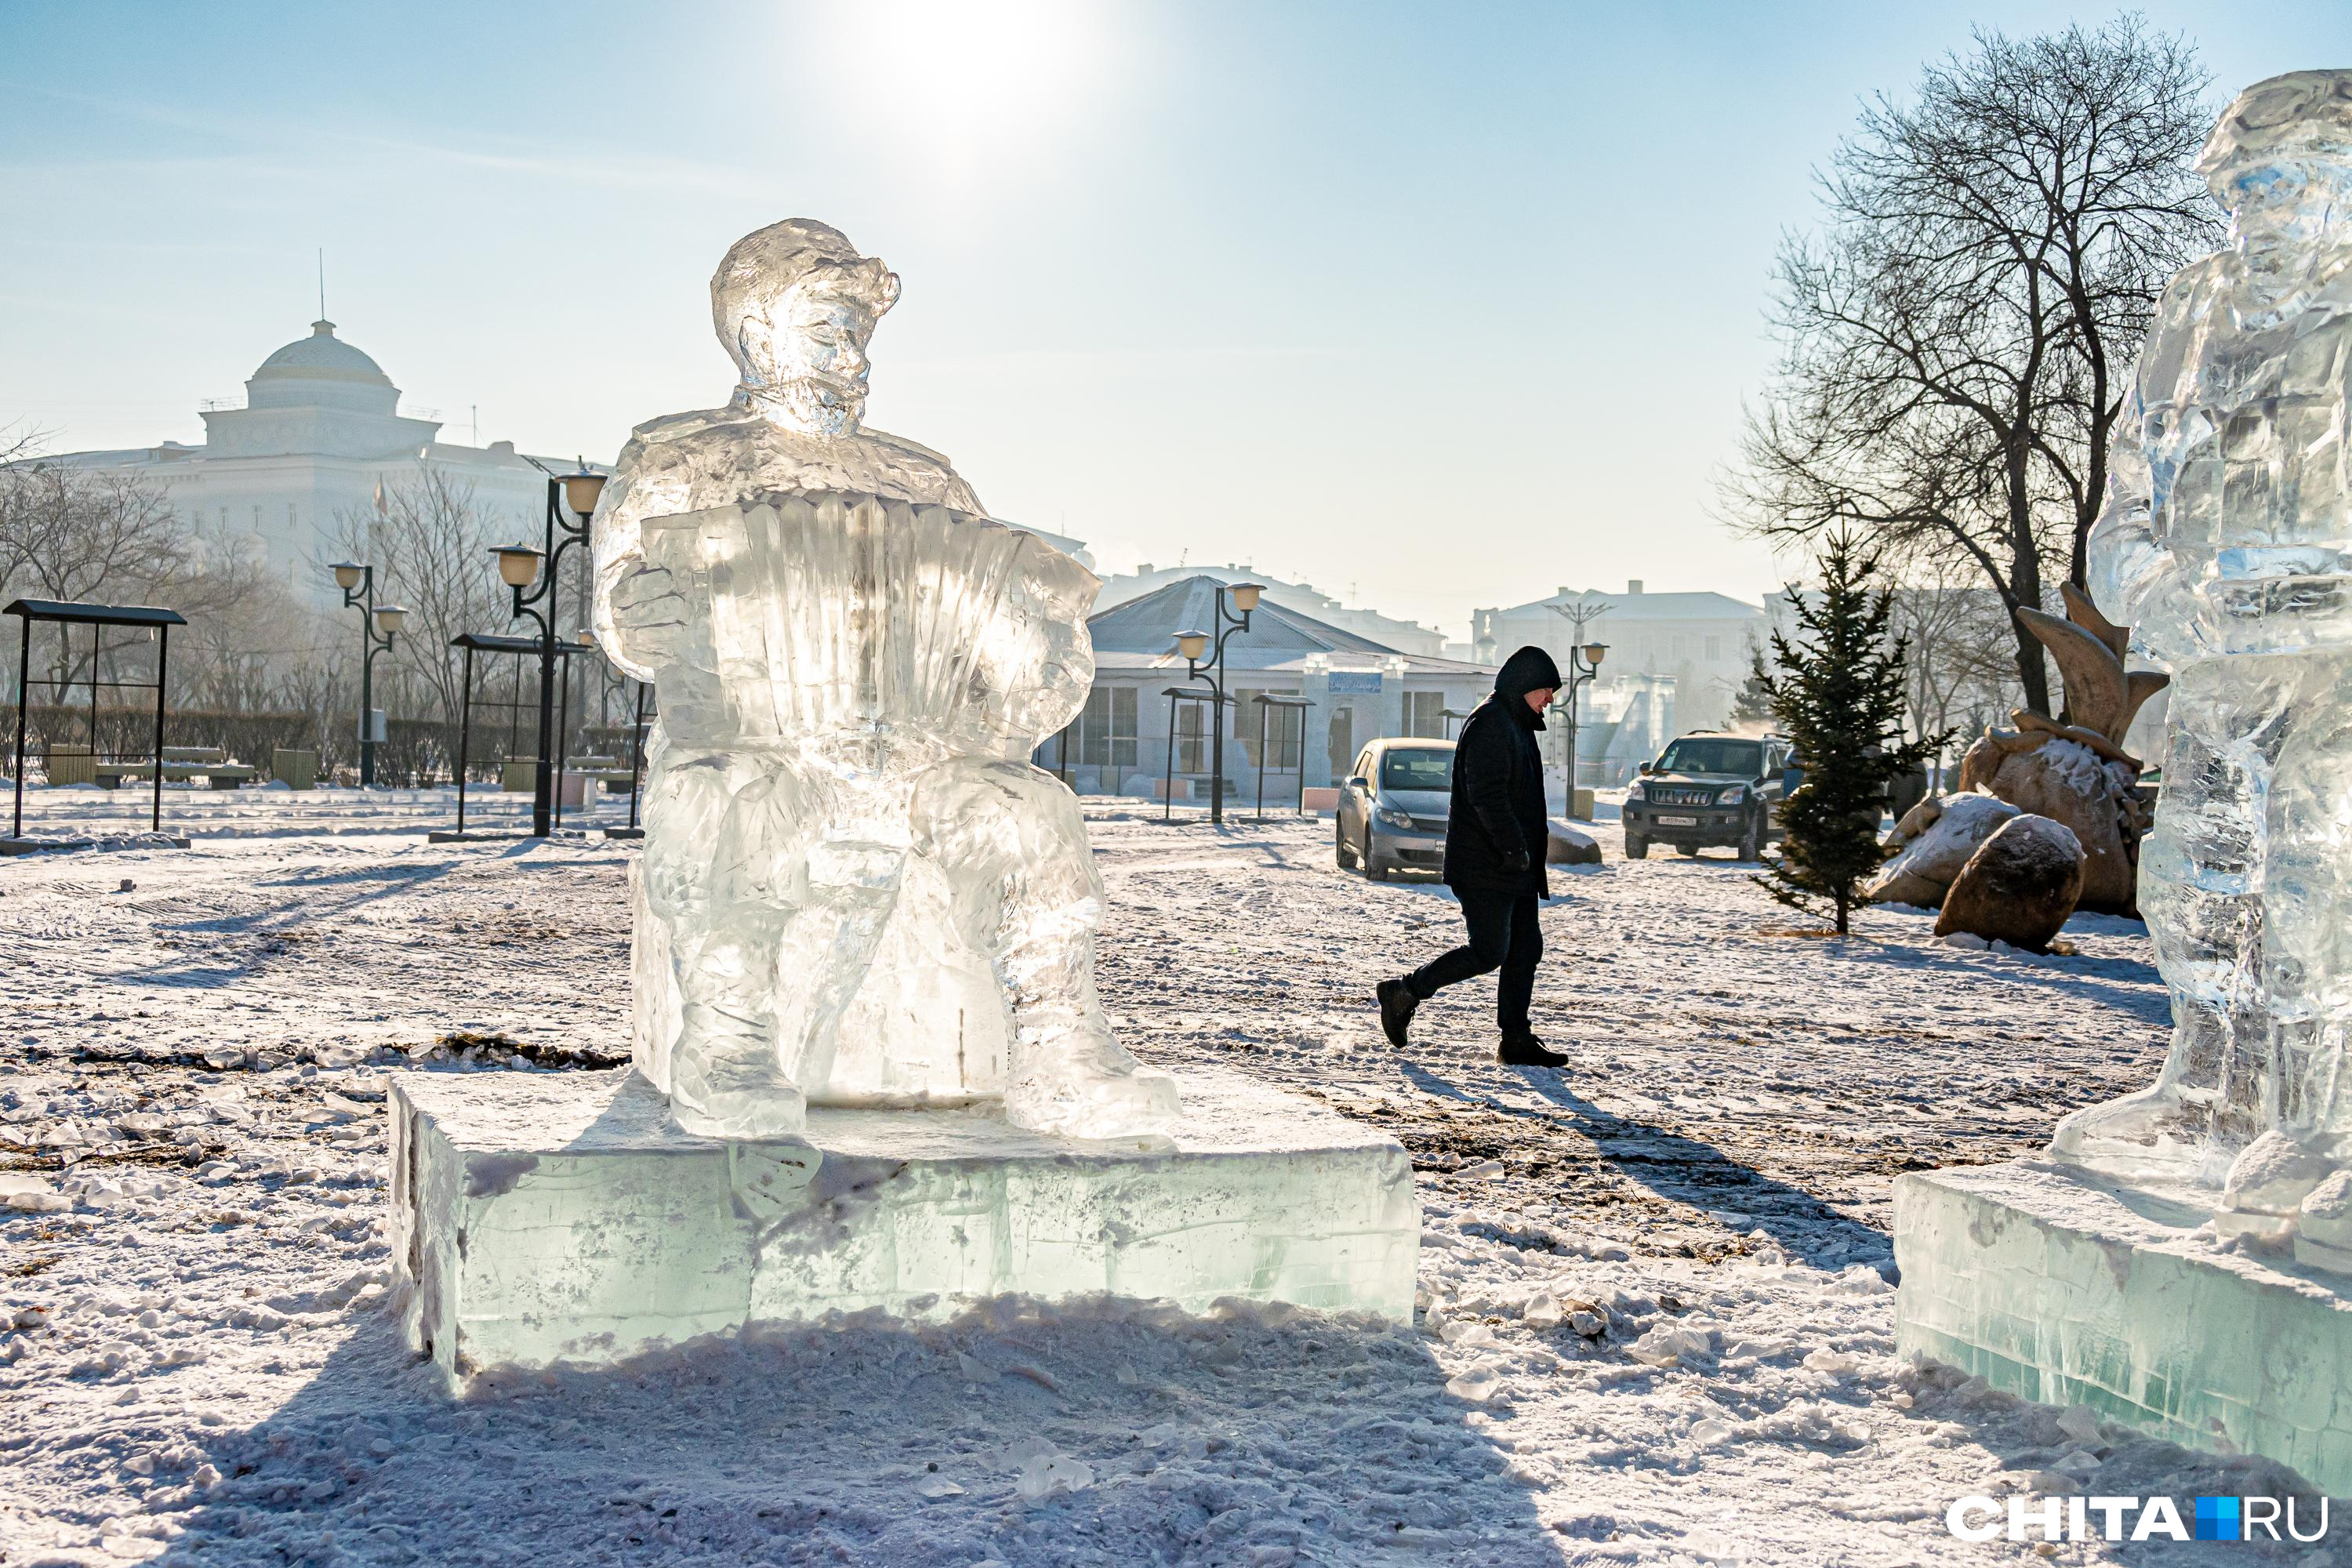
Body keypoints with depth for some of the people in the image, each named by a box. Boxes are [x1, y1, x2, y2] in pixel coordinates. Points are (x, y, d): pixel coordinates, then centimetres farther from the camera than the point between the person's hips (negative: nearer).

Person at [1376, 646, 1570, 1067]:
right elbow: (1486, 795, -24)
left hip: (1514, 864, 11)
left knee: (1526, 948, 8)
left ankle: (1517, 1041, 12)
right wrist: (1515, 847, -23)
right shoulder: (1489, 724, -15)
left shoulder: (1517, 725, 19)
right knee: (1489, 952, -9)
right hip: (1484, 866, -11)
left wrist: (1535, 834, 16)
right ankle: (1404, 993, 4)